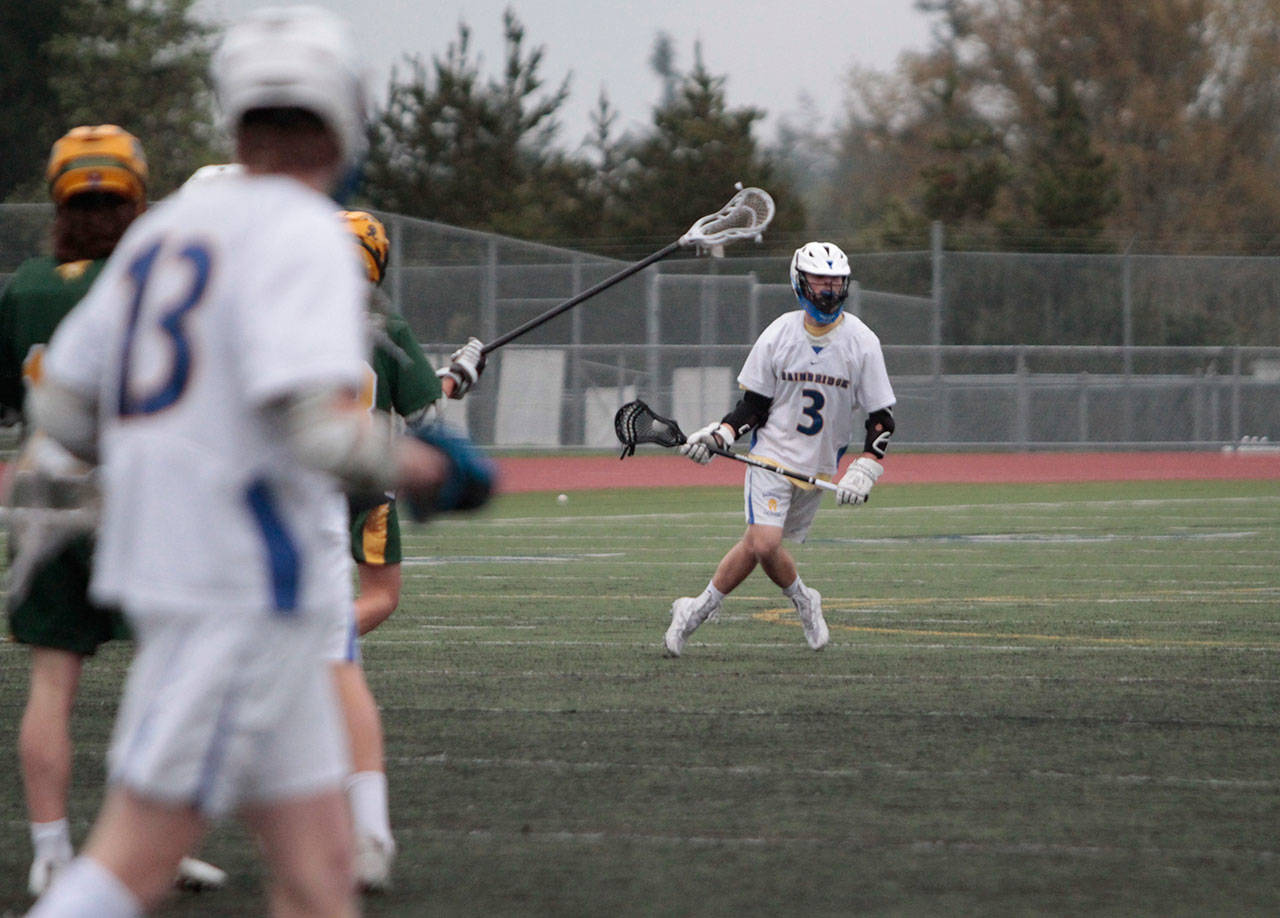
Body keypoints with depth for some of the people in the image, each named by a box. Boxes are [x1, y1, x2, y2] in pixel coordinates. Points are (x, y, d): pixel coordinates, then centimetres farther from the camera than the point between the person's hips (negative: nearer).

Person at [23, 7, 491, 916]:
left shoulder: (164, 229, 13)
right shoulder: (302, 234, -11)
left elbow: (61, 407, 17)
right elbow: (320, 425, -23)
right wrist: (429, 468, -6)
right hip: (245, 578, -8)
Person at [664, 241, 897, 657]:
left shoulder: (862, 342, -5)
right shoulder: (778, 334, -4)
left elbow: (881, 417, -2)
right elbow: (754, 404, 4)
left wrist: (865, 469, -15)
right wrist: (720, 433, -13)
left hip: (819, 466, 1)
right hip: (772, 454, -1)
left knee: (760, 543, -1)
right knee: (763, 543, -18)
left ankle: (698, 610, 17)